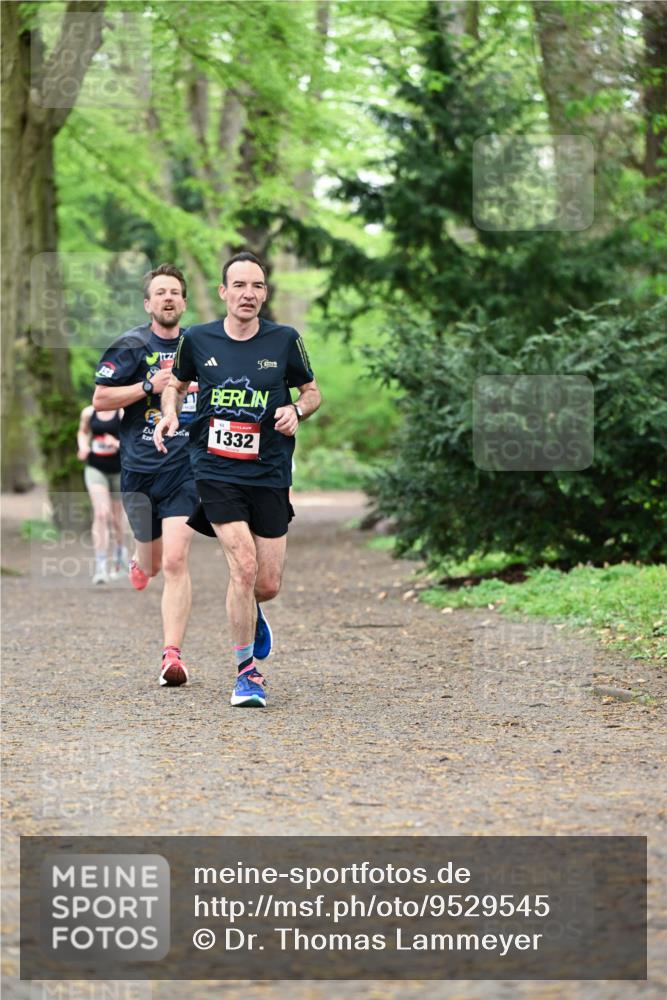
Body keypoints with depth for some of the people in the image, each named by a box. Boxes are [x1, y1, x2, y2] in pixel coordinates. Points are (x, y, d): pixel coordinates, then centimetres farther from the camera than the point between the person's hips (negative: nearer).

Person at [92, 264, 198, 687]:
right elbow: (100, 399, -5)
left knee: (175, 561, -13)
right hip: (139, 466, 0)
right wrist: (150, 386, -15)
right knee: (153, 562, 12)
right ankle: (140, 560, 52)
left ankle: (172, 654, -12)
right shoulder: (131, 346, -2)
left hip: (185, 466, 0)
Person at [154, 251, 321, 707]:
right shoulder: (197, 340, -2)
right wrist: (170, 413, -3)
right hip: (216, 472, -1)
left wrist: (297, 409, -11)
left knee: (267, 585, 3)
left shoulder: (285, 340, -3)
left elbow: (313, 391, 10)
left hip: (270, 476, 1)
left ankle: (250, 610, 43)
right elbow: (177, 383, 18)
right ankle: (247, 670, 0)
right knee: (244, 565, -17)